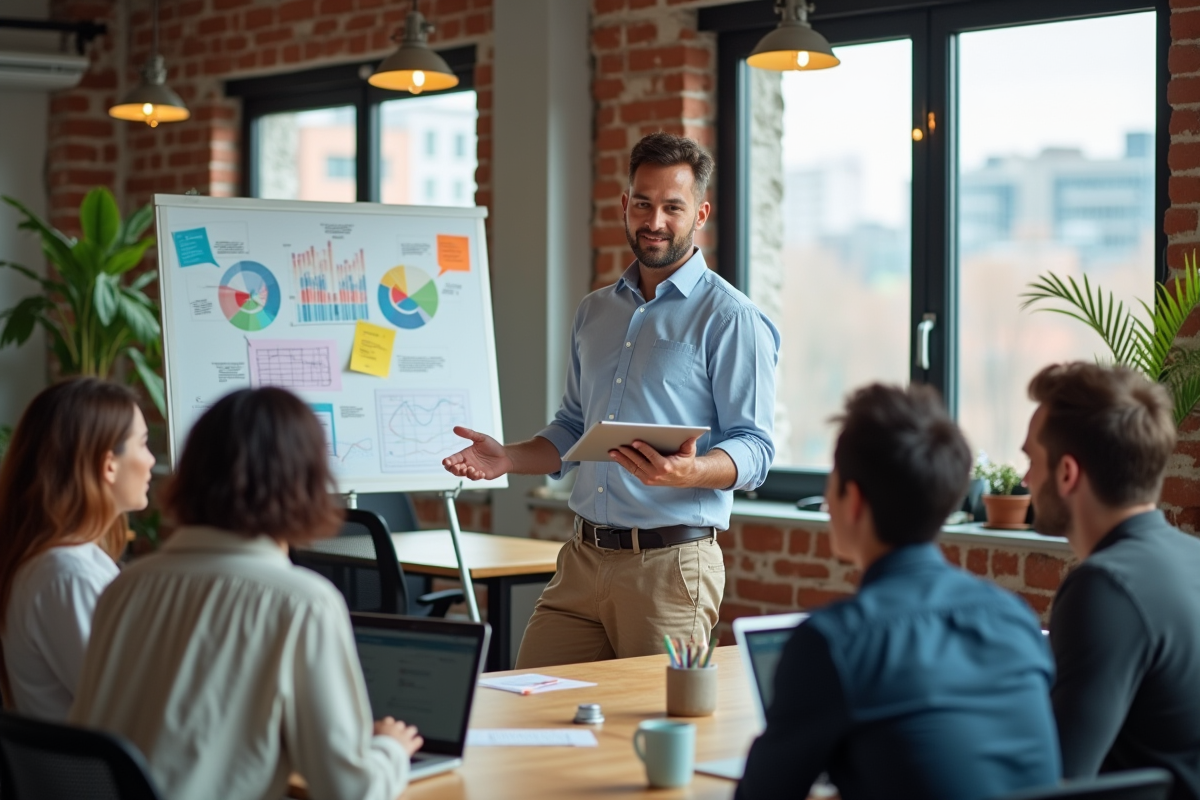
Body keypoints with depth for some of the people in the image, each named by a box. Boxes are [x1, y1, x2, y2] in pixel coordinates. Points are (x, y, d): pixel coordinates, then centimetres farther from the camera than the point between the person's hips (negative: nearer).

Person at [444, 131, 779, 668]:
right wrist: (509, 458, 7)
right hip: (583, 558, 6)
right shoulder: (595, 312, 18)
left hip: (670, 563, -6)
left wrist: (689, 472, -29)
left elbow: (753, 449, -10)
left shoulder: (730, 318, -4)